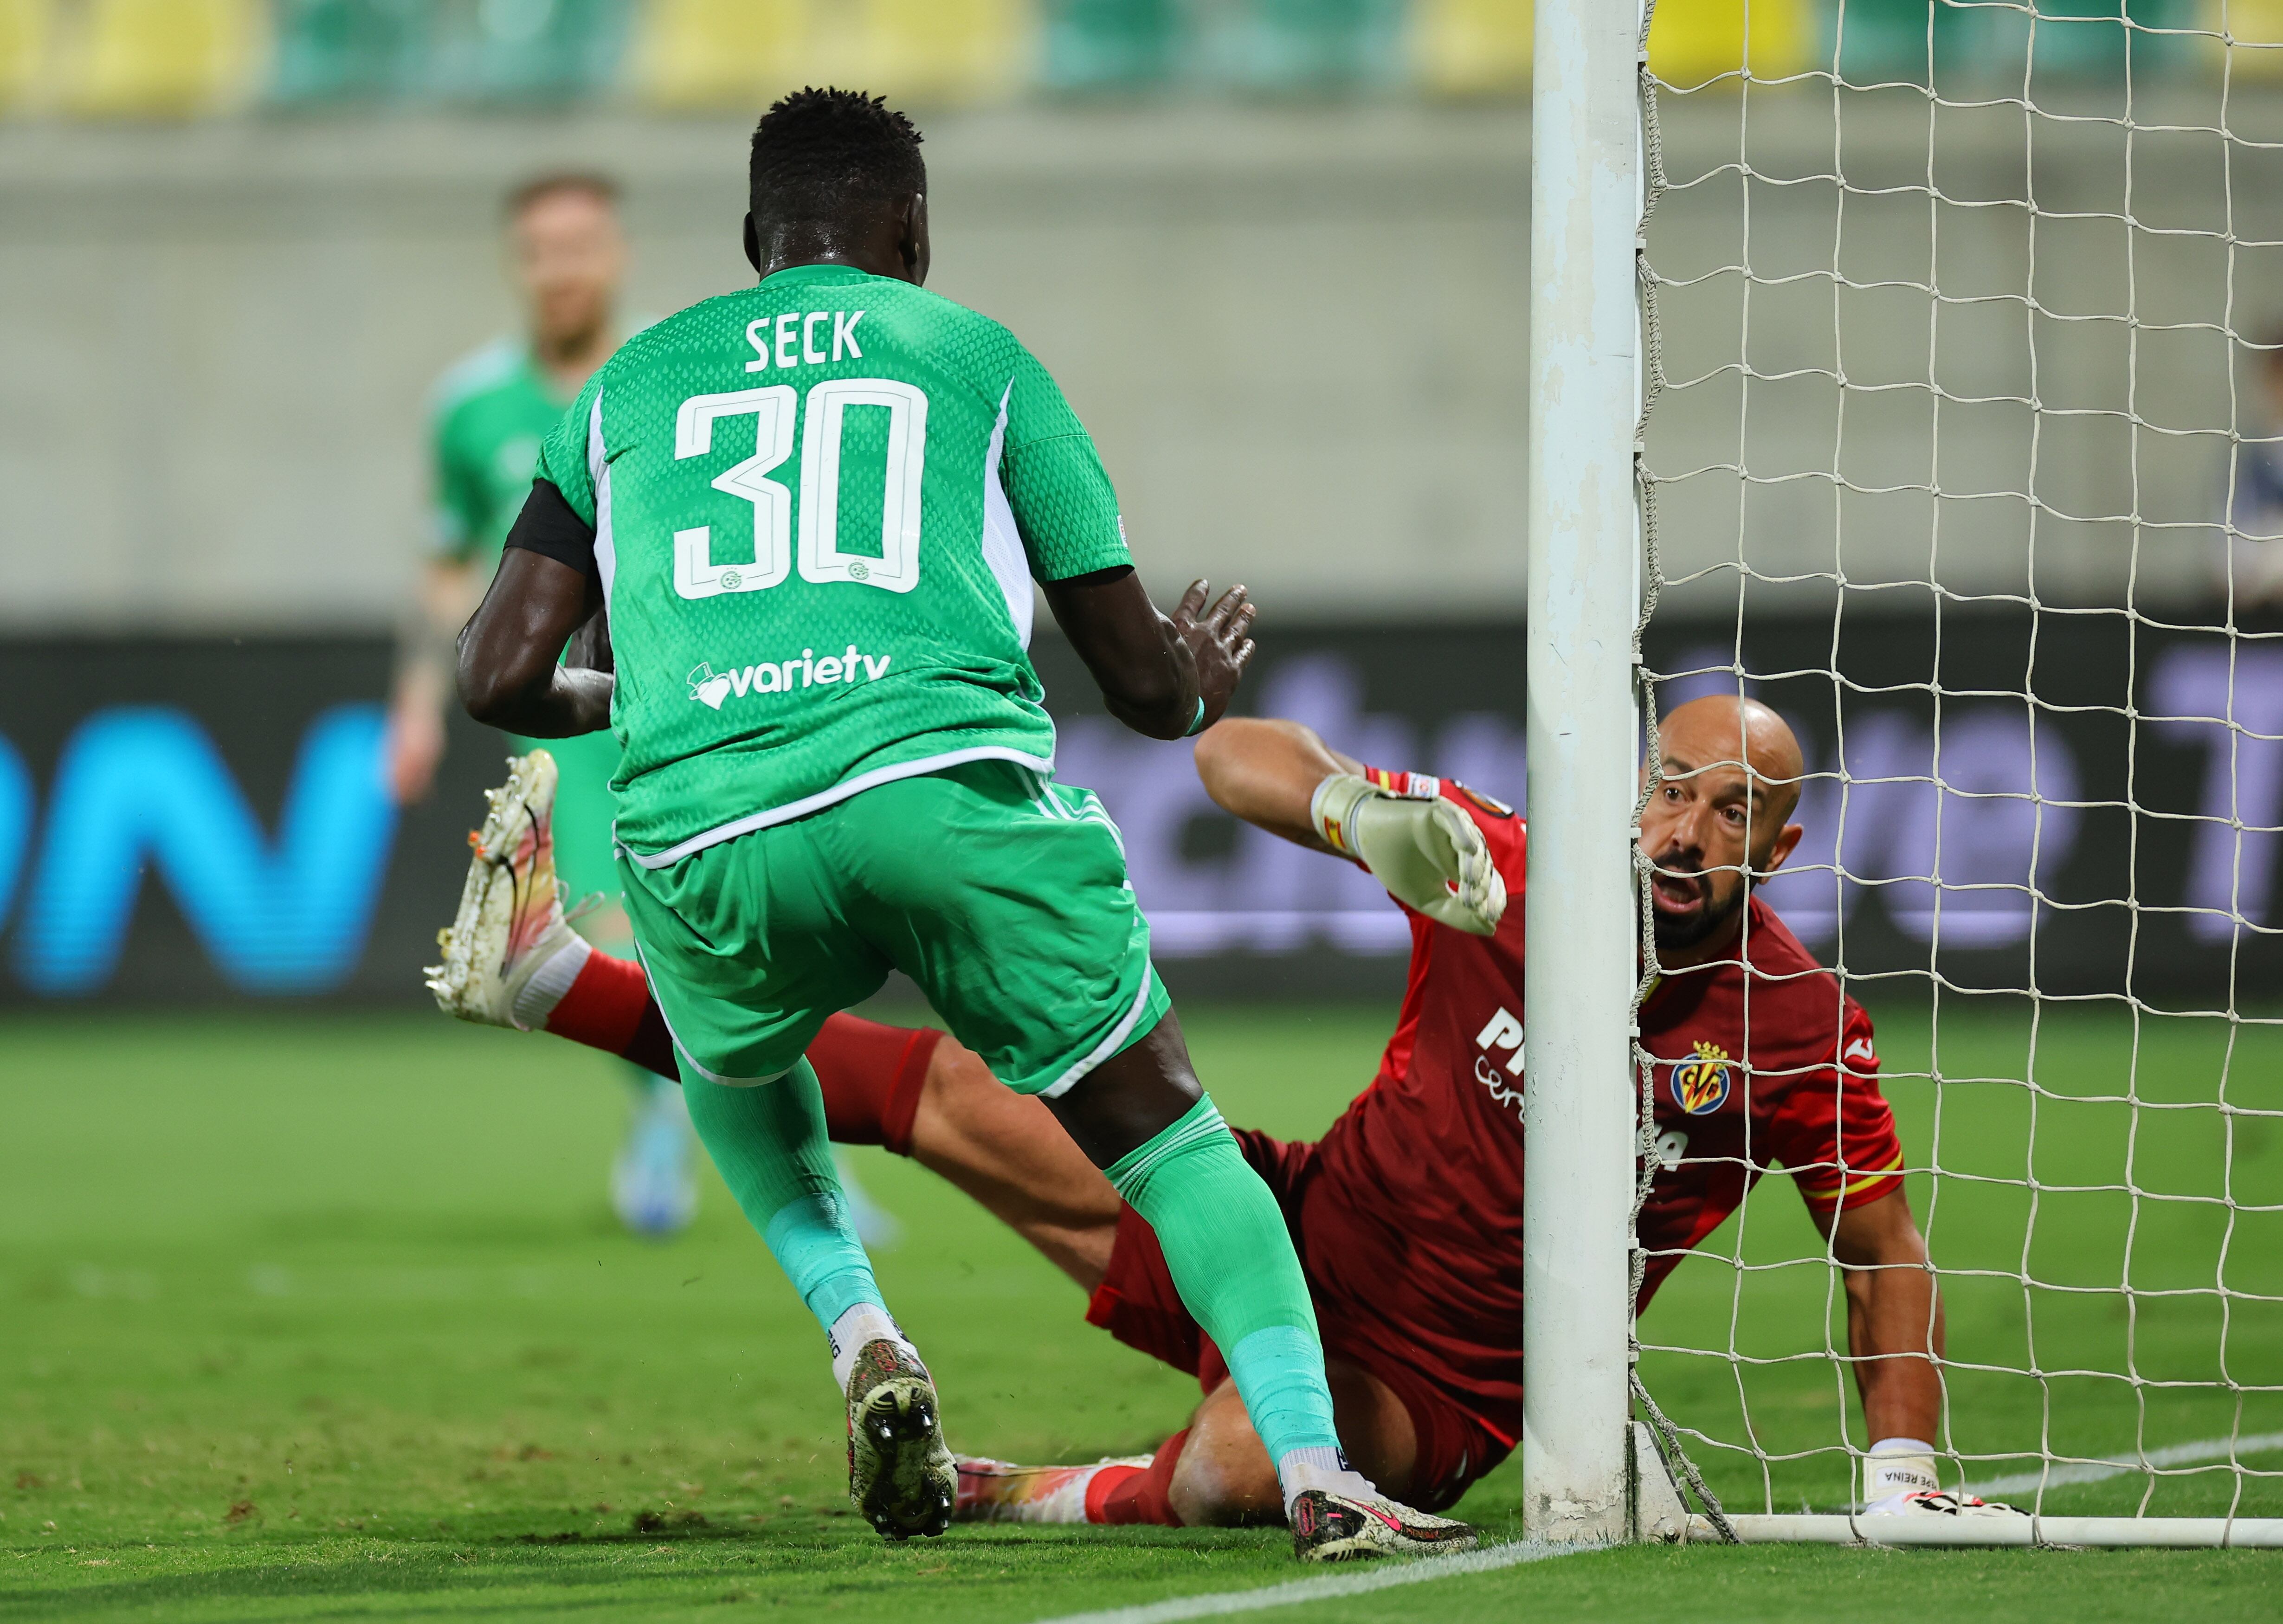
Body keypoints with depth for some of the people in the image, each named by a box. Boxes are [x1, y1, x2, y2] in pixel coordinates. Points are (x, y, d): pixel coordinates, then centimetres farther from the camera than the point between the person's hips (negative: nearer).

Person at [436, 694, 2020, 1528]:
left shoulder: (1800, 1028, -13)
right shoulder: (1507, 872, -10)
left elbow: (1885, 1247, 1)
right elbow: (1237, 755, -9)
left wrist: (1903, 1474, -8)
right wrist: (1354, 805, -31)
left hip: (1430, 1387, -3)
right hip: (1296, 1232, 3)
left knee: (1239, 1470, -38)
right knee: (953, 1091, -3)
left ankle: (1075, 1502, -5)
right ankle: (570, 984, 7)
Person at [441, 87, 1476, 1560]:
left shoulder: (631, 382, 26)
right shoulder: (977, 357, 21)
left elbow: (501, 679, 20)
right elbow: (1146, 682, 22)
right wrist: (1204, 685, 46)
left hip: (707, 835, 2)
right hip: (950, 779, -2)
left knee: (734, 1066, 35)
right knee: (1167, 1131, 10)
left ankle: (861, 1340, 13)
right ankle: (1317, 1479, -7)